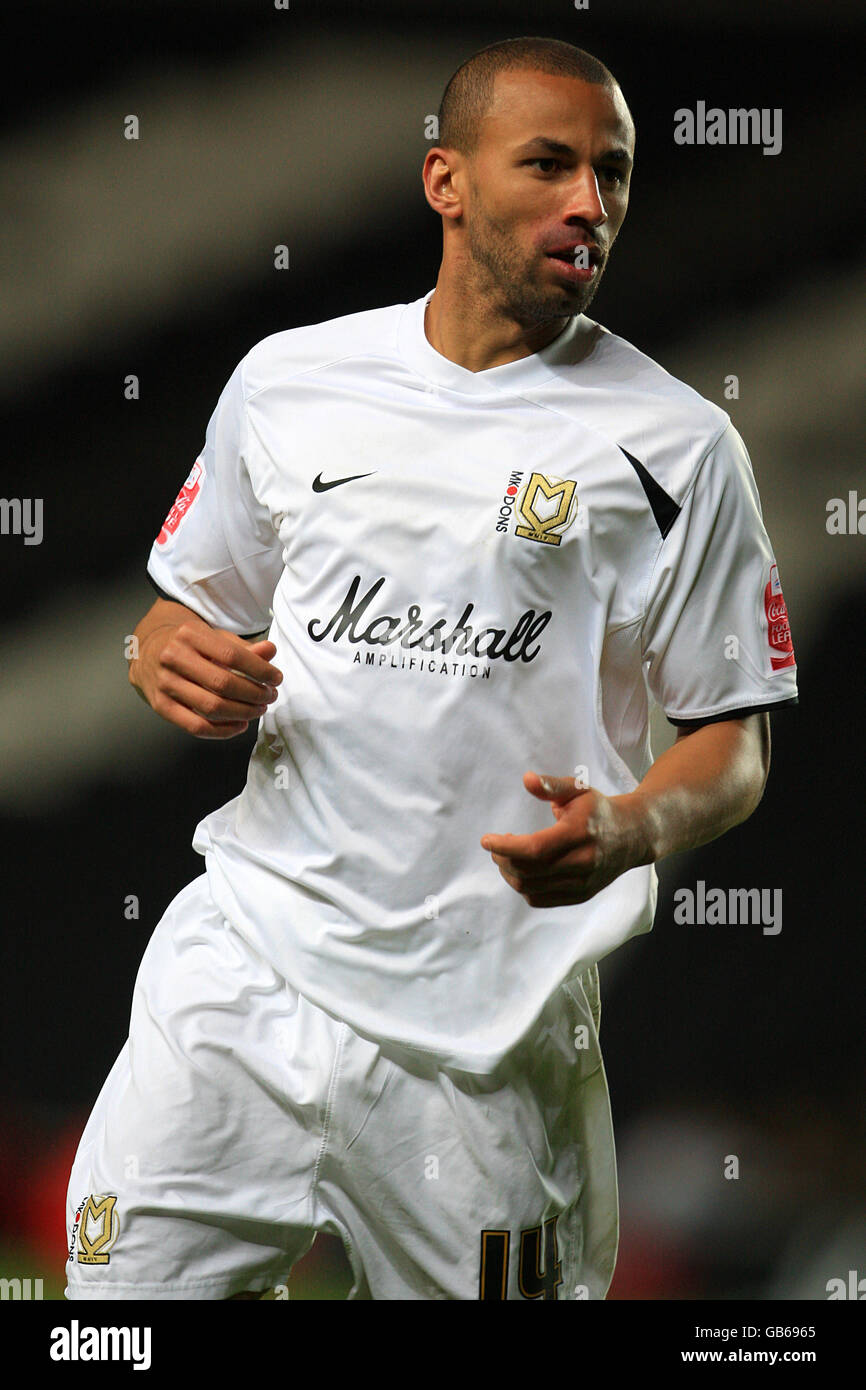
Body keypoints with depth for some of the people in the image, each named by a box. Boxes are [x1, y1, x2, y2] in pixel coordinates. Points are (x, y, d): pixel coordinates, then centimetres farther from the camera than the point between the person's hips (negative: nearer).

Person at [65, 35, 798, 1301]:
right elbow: (187, 612, 21)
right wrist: (170, 664, -3)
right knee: (119, 1290, -5)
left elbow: (734, 744, 2)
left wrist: (632, 828, -19)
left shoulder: (674, 445, 0)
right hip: (248, 951, 2)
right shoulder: (288, 379, 9)